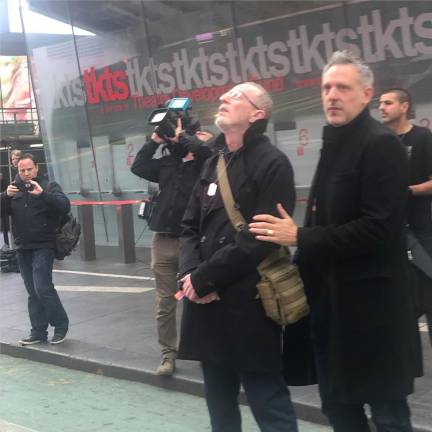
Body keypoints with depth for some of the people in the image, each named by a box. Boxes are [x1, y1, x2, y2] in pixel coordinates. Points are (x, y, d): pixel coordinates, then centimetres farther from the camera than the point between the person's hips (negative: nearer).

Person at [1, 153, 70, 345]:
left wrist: (42, 194, -29)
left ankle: (61, 325, 4)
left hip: (43, 247, -5)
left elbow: (65, 206, -17)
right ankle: (38, 332, 16)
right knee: (33, 292, 9)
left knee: (43, 288, -13)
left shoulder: (49, 186, -3)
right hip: (22, 248, 5)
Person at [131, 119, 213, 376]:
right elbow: (138, 167, 10)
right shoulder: (167, 163, 12)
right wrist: (154, 141, 6)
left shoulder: (203, 160, -5)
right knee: (165, 304, 7)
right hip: (164, 241, 5)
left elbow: (199, 150, -26)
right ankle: (168, 355, 15)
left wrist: (181, 135, -11)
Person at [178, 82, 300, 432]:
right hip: (208, 301, 8)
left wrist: (204, 277, -13)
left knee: (269, 404, 0)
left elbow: (260, 238, -16)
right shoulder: (214, 163, 16)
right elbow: (191, 226, 14)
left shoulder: (272, 164, -8)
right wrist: (191, 273, -5)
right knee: (220, 402, 18)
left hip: (248, 303, -7)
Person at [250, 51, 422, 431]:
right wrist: (306, 268, 7)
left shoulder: (381, 145, -14)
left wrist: (300, 238, -20)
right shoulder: (335, 144, 15)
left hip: (370, 303, -9)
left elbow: (380, 226, -23)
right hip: (333, 299, 9)